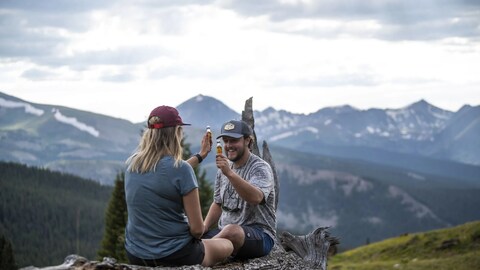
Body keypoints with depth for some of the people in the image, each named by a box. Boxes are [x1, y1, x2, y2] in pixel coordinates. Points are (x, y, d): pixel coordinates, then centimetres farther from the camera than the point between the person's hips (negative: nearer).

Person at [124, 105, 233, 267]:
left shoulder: (132, 163, -2)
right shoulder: (181, 169, -20)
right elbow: (197, 228, -17)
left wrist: (201, 155, 30)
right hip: (175, 257, -5)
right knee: (227, 245, 27)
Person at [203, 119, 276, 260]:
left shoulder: (261, 168, -8)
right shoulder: (224, 168, 16)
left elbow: (256, 198, -28)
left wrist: (229, 173, -38)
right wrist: (203, 228, 5)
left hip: (260, 235, -7)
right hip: (224, 232, 7)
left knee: (231, 231, -38)